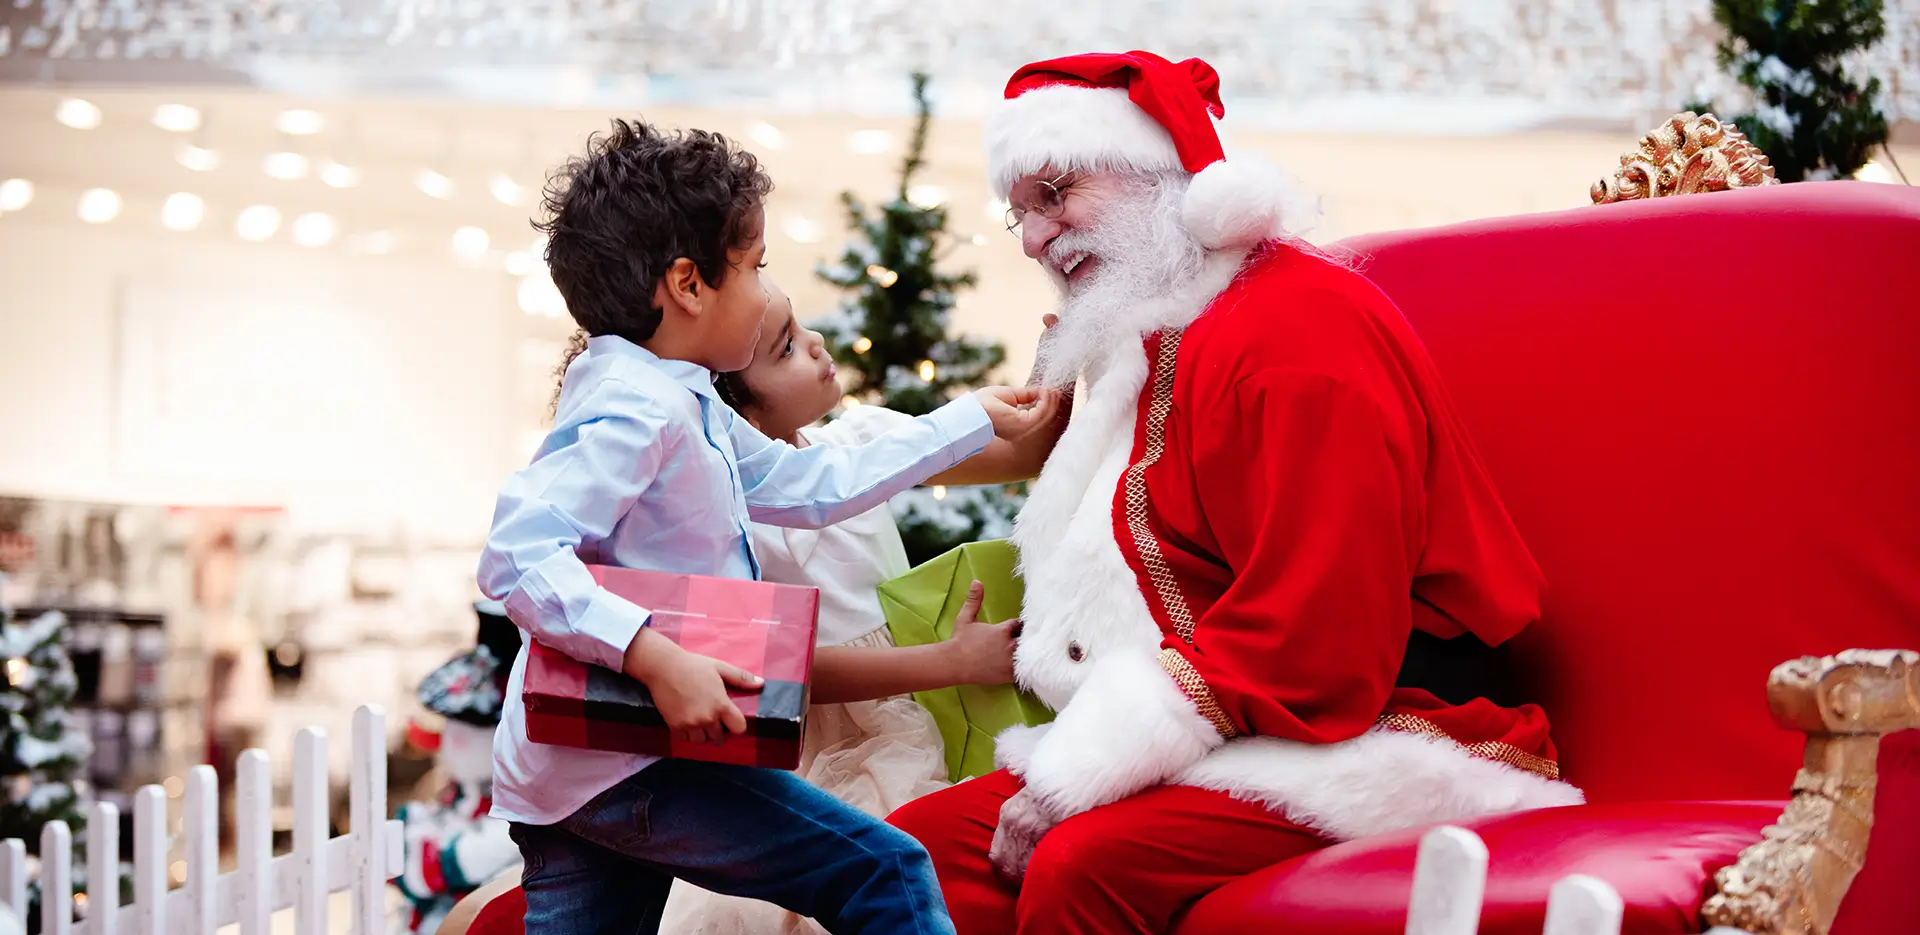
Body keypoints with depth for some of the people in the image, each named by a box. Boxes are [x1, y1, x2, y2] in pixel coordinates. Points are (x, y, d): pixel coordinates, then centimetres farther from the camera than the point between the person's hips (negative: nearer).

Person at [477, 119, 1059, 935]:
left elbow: (816, 486, 25)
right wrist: (655, 657, -35)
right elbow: (518, 556, -27)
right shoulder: (635, 412, -16)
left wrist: (974, 419, 30)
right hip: (620, 768, -11)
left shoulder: (683, 410, 17)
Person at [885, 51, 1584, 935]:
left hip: (1368, 749, -10)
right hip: (1221, 743, 10)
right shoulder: (1155, 347, 21)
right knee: (927, 838, -8)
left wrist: (1079, 775, -21)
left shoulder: (1297, 325, -13)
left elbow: (1315, 639, -22)